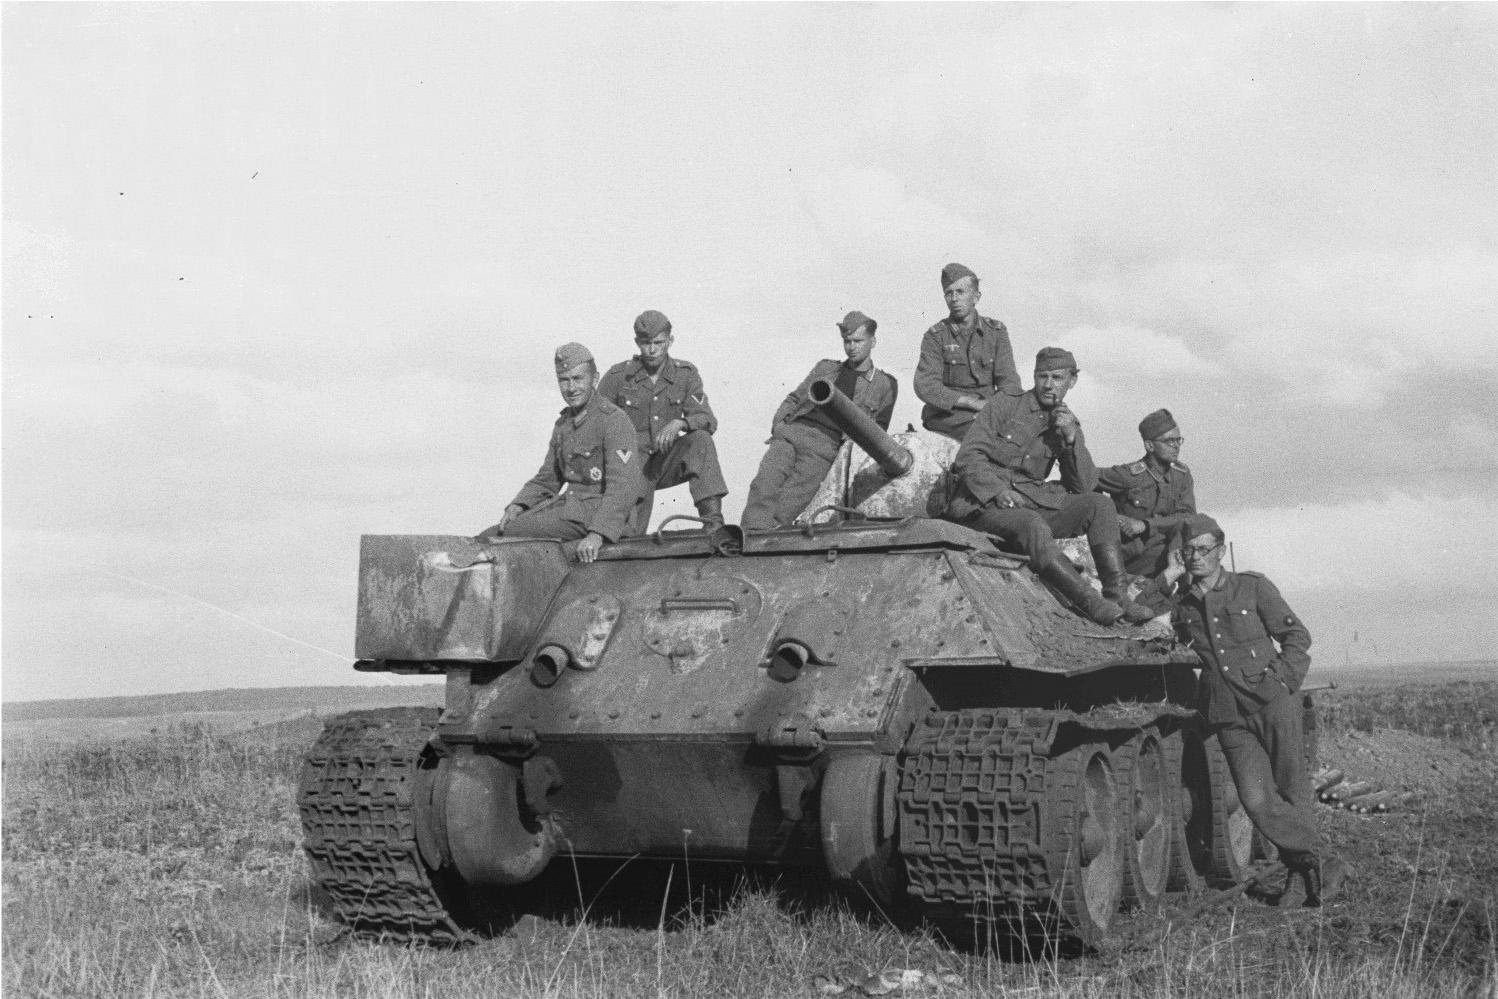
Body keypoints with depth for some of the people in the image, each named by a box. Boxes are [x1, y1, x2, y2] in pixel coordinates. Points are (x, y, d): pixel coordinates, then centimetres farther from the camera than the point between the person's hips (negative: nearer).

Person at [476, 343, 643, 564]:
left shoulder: (614, 422, -12)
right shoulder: (563, 424, 17)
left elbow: (624, 487, -22)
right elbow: (546, 480, 20)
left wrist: (598, 534, -33)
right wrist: (517, 506, 0)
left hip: (595, 512, -9)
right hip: (568, 504, 9)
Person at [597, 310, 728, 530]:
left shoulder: (686, 374, -1)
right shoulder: (618, 376, -6)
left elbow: (708, 421, -12)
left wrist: (679, 423, -32)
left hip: (667, 462, 2)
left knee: (700, 438, -29)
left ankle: (713, 518, -34)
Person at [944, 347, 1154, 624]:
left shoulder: (1068, 424, 14)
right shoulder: (1004, 406, 1)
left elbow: (1084, 485, 6)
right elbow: (967, 457, -7)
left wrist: (1071, 439, -7)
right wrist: (998, 491, -22)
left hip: (1033, 503, 5)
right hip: (985, 505, -5)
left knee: (1099, 504, -16)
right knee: (1034, 527, -36)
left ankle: (1116, 594, -22)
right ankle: (1090, 602, -38)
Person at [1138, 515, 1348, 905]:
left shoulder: (1252, 587, 6)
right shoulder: (1179, 602, 12)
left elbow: (1296, 635, 9)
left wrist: (1285, 679, -6)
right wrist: (1168, 579, -2)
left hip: (1273, 701, -1)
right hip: (1229, 716, 2)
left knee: (1291, 792, -2)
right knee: (1257, 800, -14)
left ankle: (1303, 869, 13)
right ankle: (1324, 863, -6)